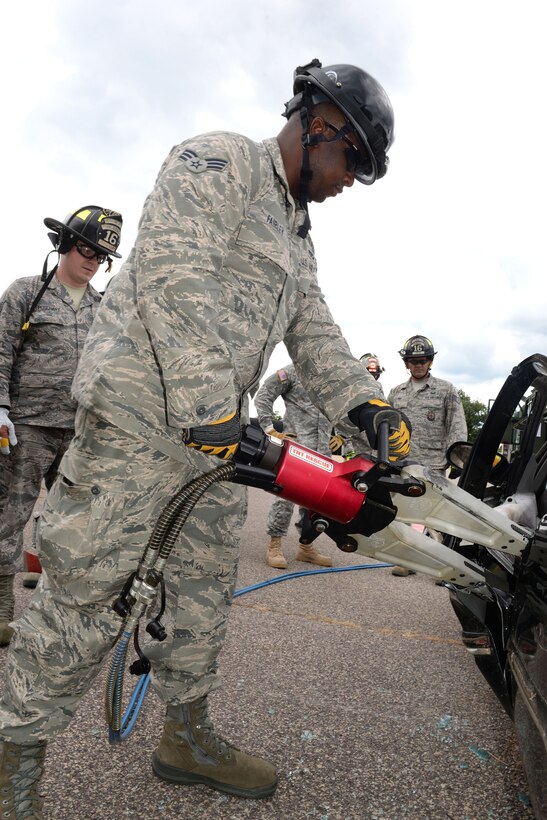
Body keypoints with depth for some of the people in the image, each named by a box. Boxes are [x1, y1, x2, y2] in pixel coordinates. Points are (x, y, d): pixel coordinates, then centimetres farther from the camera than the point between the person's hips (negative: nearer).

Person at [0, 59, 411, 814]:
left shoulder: (297, 235, 24)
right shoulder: (220, 160, -3)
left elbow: (313, 334, 15)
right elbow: (175, 270, -19)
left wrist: (364, 404, -1)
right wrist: (208, 399, -26)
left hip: (217, 426, 9)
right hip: (143, 409, -9)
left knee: (205, 585, 14)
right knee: (88, 588, -2)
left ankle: (187, 738, 33)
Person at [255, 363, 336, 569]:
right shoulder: (293, 371, 0)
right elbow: (262, 397, -3)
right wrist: (271, 430, -9)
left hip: (323, 449, 6)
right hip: (296, 442, -6)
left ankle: (305, 546, 22)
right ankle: (274, 545, 3)